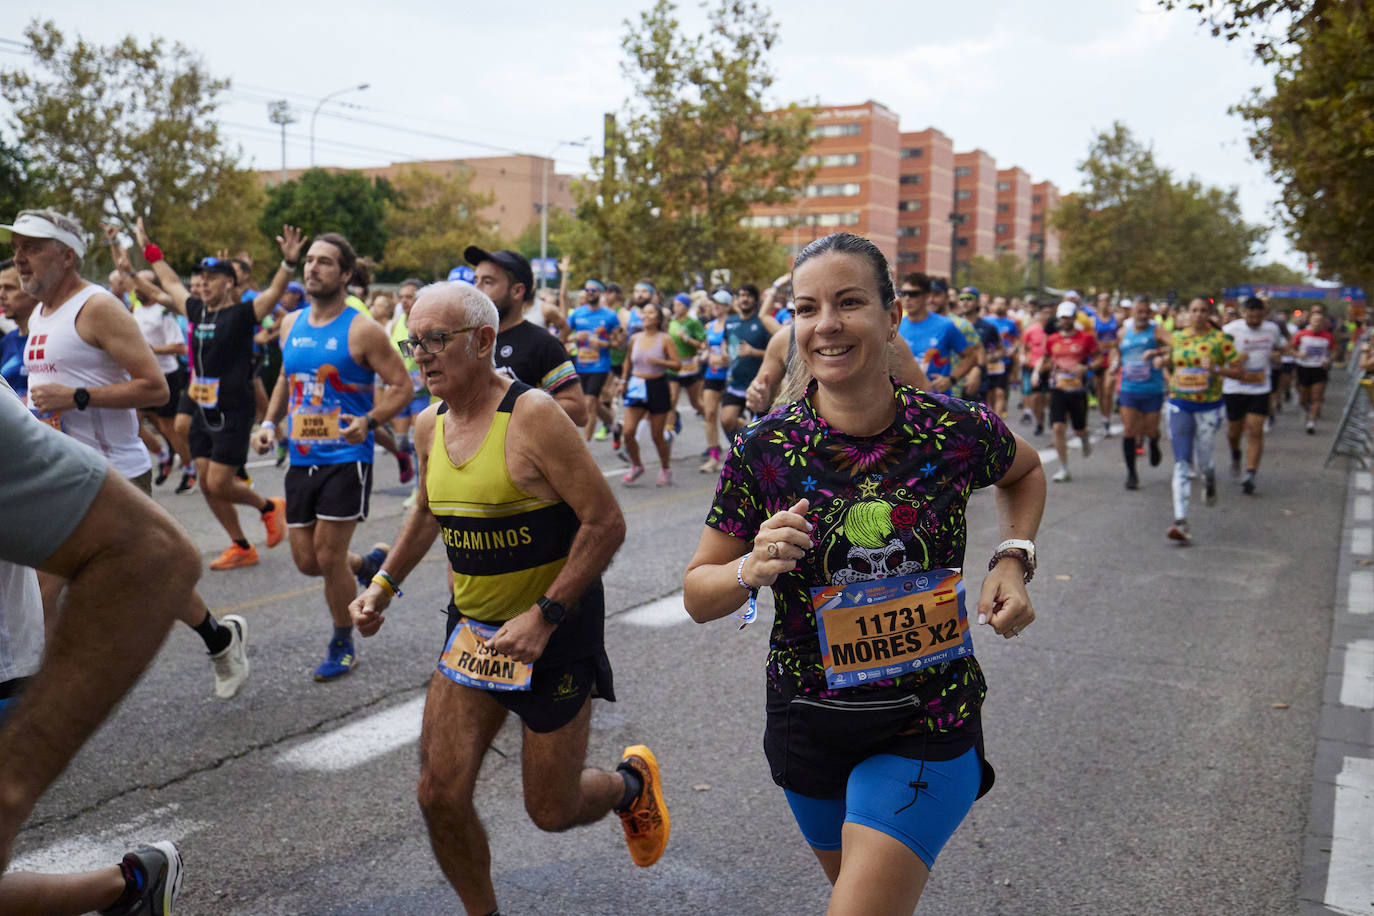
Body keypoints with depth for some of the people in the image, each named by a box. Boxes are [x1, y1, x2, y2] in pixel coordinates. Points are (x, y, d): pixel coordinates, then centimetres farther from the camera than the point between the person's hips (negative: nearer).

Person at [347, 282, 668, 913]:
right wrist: (384, 585, 15)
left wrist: (545, 616, -24)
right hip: (472, 632, 6)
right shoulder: (429, 427, 3)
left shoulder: (533, 416, -20)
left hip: (556, 632, -6)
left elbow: (606, 523, -20)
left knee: (552, 810, 6)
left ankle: (631, 783, 40)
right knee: (440, 796, -1)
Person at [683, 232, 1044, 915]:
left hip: (929, 725, -2)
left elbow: (1027, 471, 12)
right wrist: (753, 570, -26)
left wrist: (1012, 559, -5)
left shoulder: (957, 432, -13)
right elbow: (698, 596, -5)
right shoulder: (763, 451, -14)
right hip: (809, 723, 2)